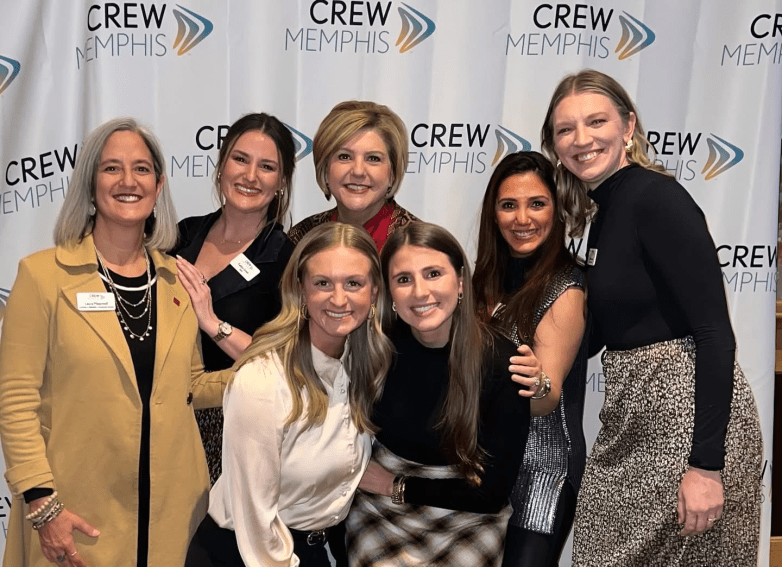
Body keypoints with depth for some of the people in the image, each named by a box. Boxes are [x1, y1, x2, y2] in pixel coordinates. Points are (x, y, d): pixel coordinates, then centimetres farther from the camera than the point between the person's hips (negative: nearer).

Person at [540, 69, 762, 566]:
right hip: (635, 420, 9)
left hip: (691, 417, -8)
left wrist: (707, 465, -22)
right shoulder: (605, 213, 12)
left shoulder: (657, 197, -15)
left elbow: (715, 331, -20)